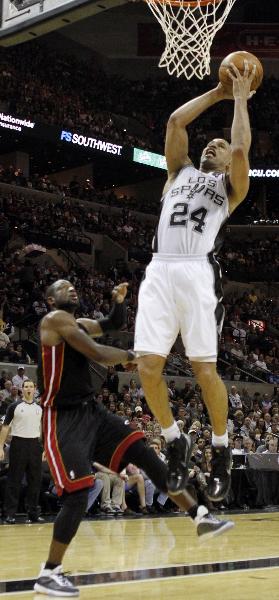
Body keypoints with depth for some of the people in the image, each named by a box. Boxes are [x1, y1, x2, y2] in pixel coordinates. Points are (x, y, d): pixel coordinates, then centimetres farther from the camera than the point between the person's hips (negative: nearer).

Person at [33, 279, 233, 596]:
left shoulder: (79, 324, 15)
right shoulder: (55, 319, -11)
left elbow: (113, 323, 29)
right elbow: (97, 354, -20)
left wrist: (119, 300, 7)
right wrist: (131, 355, -5)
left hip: (92, 411, 9)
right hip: (63, 418, -9)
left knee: (144, 454, -2)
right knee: (78, 494, -16)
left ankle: (201, 518, 0)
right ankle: (48, 574, -4)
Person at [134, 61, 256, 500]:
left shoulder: (231, 185, 17)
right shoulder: (180, 172, 28)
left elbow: (241, 149, -2)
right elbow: (175, 121, 19)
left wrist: (241, 99, 10)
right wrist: (217, 93, 25)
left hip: (198, 272, -4)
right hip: (159, 271, 4)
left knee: (204, 369, -9)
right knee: (148, 366, -6)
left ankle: (221, 449, 11)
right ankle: (175, 442, 14)